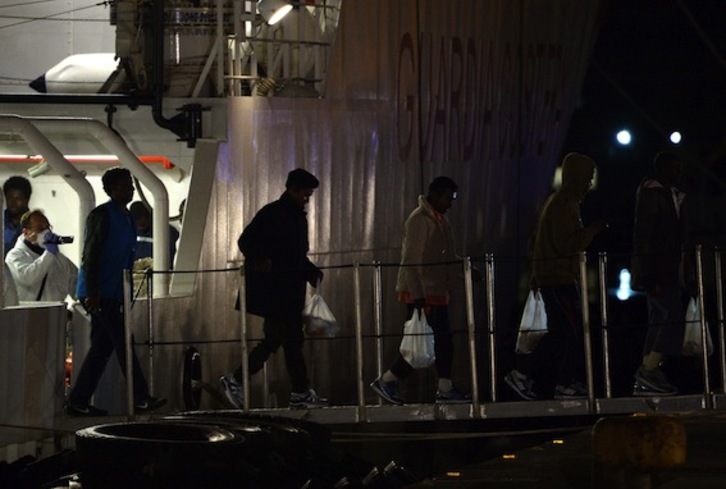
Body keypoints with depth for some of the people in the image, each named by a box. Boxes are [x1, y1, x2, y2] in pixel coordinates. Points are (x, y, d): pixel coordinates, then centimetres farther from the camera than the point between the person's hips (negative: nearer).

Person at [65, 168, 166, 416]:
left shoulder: (126, 217, 17)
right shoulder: (102, 215, -10)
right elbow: (90, 255, -15)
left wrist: (126, 294, 20)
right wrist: (93, 293, -21)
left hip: (113, 294, 9)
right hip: (99, 293, -9)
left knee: (102, 348, 8)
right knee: (122, 344, -9)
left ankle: (78, 402, 11)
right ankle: (141, 398, -7)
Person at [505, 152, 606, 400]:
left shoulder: (558, 200, 17)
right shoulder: (564, 203, -15)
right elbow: (568, 244, -21)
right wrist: (594, 229, -15)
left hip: (550, 277, 10)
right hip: (559, 278, -10)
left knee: (559, 332, 10)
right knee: (575, 330, -5)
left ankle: (523, 375, 9)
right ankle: (568, 384, -1)